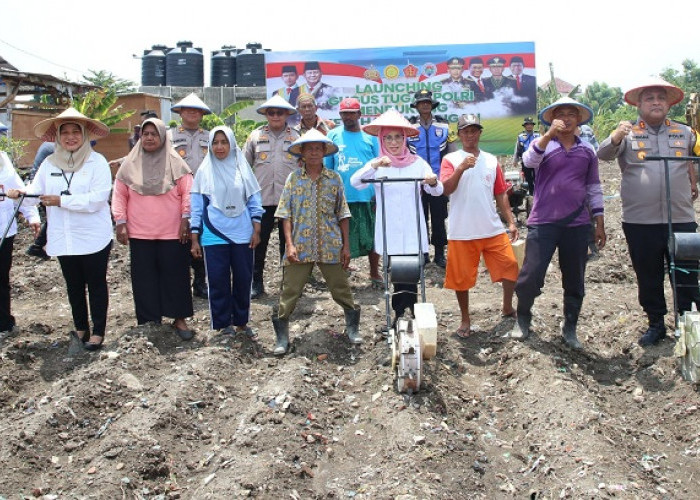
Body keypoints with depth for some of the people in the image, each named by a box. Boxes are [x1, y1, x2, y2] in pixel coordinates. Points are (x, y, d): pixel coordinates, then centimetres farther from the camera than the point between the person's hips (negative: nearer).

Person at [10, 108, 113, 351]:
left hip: (93, 237, -5)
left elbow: (97, 199, -18)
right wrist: (20, 193, -21)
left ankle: (98, 331, 16)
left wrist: (61, 201, -21)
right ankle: (80, 328, 28)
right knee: (74, 285, 15)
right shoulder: (49, 163, 6)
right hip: (63, 238, 5)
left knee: (96, 284, 6)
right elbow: (35, 191, 1)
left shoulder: (97, 162, -8)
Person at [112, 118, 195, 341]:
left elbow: (187, 193, 0)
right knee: (145, 279, 6)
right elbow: (119, 195, 8)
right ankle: (150, 321, 17)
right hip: (139, 234, 2)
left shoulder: (175, 163, 0)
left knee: (175, 276, 4)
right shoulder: (130, 164, 5)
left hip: (173, 232, -2)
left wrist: (185, 218, -7)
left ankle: (179, 319, 16)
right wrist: (121, 222, 1)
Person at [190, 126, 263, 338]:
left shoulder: (242, 167, 5)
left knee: (243, 279, 7)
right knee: (218, 281, 3)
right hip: (214, 235, -1)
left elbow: (254, 199, 7)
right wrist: (194, 239, 1)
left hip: (242, 234, 1)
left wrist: (256, 229, 0)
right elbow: (197, 205, 4)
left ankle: (241, 322, 22)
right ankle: (224, 325, 16)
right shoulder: (204, 170, 3)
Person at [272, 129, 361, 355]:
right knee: (290, 292, 2)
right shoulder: (293, 179, 3)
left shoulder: (334, 179, 5)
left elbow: (343, 215, 7)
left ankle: (352, 329, 28)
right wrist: (290, 244, -8)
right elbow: (286, 215, 1)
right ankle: (282, 338, 13)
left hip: (330, 247, 1)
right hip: (300, 247, -1)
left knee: (341, 289, 9)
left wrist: (346, 245, 4)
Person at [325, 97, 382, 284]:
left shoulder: (370, 136, 4)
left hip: (367, 197, 0)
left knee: (372, 237, 5)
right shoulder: (333, 135, 5)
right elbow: (326, 168, 7)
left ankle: (374, 273, 20)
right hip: (341, 197, 0)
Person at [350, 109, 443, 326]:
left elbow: (437, 191, -7)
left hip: (413, 233, 0)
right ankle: (400, 315, 19)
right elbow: (355, 182, -16)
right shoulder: (377, 165, 2)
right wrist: (374, 166, -33)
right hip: (389, 234, 0)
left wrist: (433, 182, -30)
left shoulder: (417, 163, 2)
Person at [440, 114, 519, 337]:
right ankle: (465, 320, 22)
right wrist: (461, 168, -29)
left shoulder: (491, 160, 10)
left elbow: (501, 193, 12)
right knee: (462, 277, 4)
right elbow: (446, 189, -15)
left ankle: (507, 307, 27)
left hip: (493, 230, 3)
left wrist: (511, 222, 7)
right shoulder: (451, 160, -1)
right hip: (462, 232, -3)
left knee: (511, 267, 2)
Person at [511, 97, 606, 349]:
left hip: (577, 224, 3)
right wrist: (550, 134, -30)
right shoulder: (543, 143, 4)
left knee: (574, 281, 8)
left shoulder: (587, 151, 11)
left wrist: (600, 224, 11)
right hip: (543, 222, -2)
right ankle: (523, 319, 19)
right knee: (530, 276, -4)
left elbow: (594, 188, 14)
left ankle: (570, 328, 23)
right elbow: (529, 160, -19)